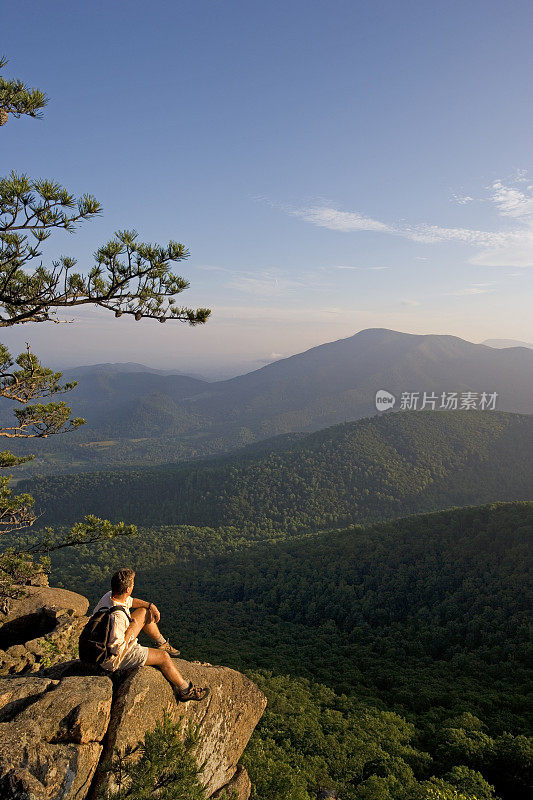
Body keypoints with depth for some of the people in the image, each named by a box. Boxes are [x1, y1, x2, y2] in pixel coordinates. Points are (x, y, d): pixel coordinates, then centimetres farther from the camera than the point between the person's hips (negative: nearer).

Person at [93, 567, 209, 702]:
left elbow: (130, 601, 11)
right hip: (112, 659, -9)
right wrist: (132, 629, -22)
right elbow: (117, 649, -32)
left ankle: (161, 644, 32)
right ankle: (185, 690, 12)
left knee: (144, 611, 13)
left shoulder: (109, 596, -11)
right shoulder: (117, 617, -39)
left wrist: (151, 606, 0)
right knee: (163, 657, -5)